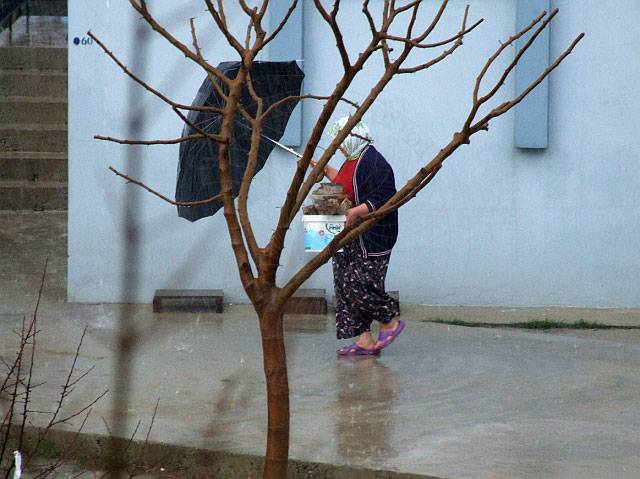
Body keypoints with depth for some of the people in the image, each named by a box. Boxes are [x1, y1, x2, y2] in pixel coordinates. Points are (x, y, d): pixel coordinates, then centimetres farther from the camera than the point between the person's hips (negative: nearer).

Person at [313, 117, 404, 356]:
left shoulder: (373, 163, -16)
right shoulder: (352, 161, 14)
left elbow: (382, 199, -23)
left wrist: (356, 211, -31)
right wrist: (326, 172, 27)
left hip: (370, 241, -10)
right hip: (349, 238, 10)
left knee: (359, 284, -12)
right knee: (346, 286, 7)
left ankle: (391, 323, 9)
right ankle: (364, 340, 9)